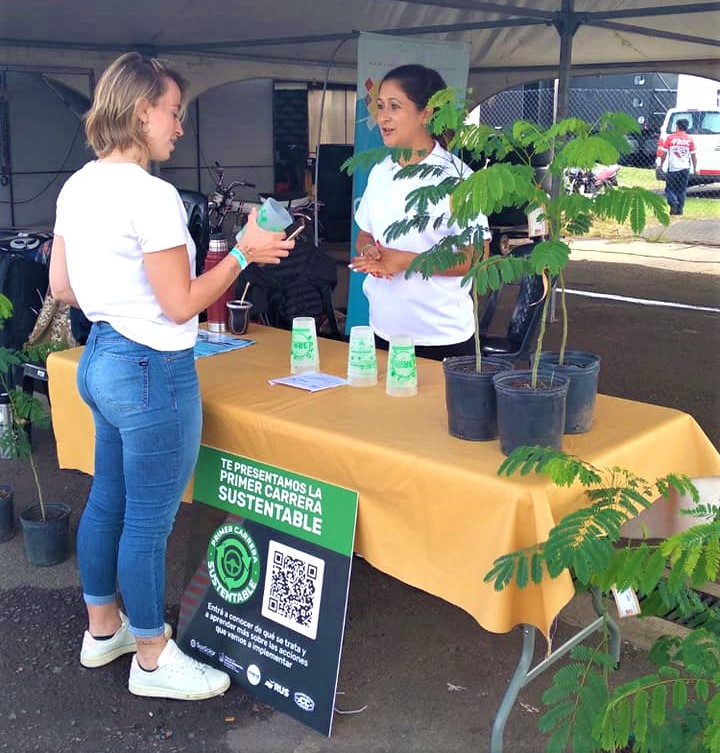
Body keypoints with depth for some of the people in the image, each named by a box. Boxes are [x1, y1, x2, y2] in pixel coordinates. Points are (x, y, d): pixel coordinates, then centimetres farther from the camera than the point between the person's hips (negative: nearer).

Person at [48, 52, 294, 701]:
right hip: (151, 370, -10)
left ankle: (103, 629, 39)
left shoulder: (78, 187, 7)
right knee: (149, 521, 4)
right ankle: (152, 659, 21)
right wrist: (243, 252, -10)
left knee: (107, 501, 21)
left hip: (100, 358, 10)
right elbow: (181, 305, -18)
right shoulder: (151, 195, -20)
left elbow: (61, 286, 13)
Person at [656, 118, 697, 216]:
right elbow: (693, 156, 5)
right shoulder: (689, 139, 2)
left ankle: (673, 202, -18)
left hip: (672, 168, -2)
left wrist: (660, 165, 11)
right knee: (682, 190, 11)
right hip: (685, 168, 2)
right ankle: (679, 209, 9)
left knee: (670, 188, 8)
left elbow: (663, 153, -2)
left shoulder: (669, 138, -3)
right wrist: (695, 168, 14)